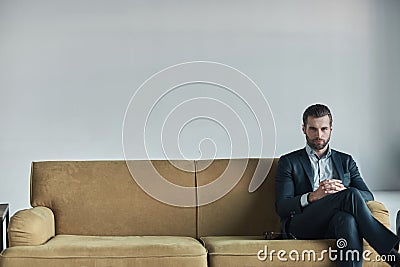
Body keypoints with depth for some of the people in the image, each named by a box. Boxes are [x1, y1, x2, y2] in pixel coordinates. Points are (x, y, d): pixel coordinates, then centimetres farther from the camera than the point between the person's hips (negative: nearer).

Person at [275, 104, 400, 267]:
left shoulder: (346, 161, 25)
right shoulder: (288, 162, 16)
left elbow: (368, 196, 13)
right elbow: (281, 207, 3)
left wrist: (343, 190, -10)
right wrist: (312, 196, -15)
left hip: (338, 223, 2)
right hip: (302, 224, -2)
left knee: (348, 219, -40)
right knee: (351, 195, -30)